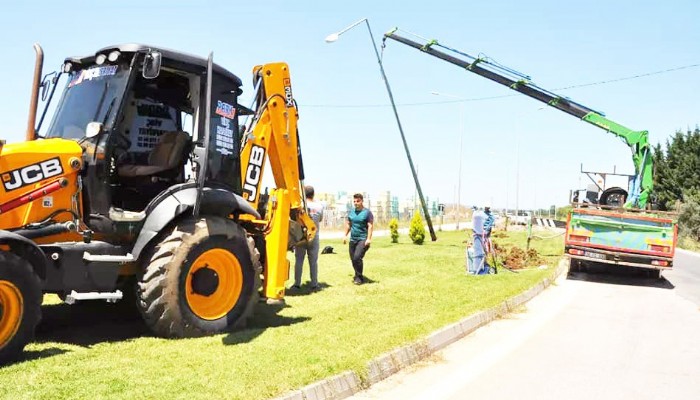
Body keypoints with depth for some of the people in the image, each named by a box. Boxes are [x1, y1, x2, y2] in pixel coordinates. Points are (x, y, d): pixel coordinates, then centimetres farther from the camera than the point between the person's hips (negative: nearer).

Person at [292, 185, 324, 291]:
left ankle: (297, 284, 8)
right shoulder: (319, 206, -4)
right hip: (314, 237, 1)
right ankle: (314, 284, 10)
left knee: (299, 260, 6)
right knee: (313, 261, 7)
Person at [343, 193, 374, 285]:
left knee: (357, 257, -19)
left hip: (363, 239, -6)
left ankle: (359, 278, -6)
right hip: (353, 239, 6)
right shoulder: (351, 212, 11)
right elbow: (348, 224, 20)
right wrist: (345, 235, 15)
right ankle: (357, 276, 26)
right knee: (353, 259, 9)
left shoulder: (367, 212, -7)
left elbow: (370, 226, -11)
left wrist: (369, 238, -19)